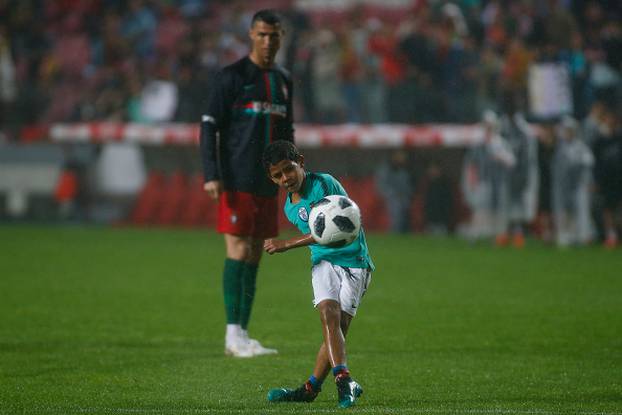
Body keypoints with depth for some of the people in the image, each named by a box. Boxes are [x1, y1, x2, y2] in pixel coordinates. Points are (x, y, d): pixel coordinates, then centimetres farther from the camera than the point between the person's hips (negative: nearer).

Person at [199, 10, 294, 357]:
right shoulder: (232, 77, -4)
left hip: (267, 185, 6)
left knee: (254, 257, 6)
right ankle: (233, 335, -9)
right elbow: (209, 126, -7)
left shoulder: (284, 81, 15)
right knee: (238, 251, -10)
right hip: (237, 182, -6)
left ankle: (243, 336, 9)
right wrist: (211, 176, -16)